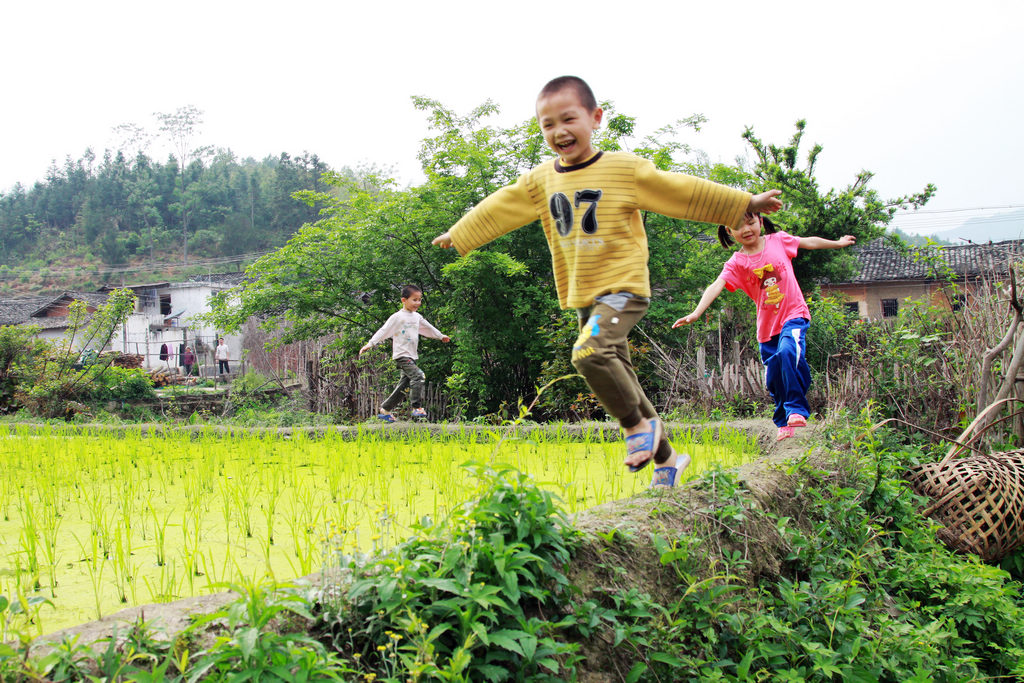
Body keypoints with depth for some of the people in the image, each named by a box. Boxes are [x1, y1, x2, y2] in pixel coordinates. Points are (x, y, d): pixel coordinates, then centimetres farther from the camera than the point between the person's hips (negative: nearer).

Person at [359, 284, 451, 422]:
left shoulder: (417, 317, 14)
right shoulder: (397, 317, -8)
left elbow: (428, 328, 31)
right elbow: (384, 331, -10)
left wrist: (441, 336, 45)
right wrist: (370, 344, -17)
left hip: (412, 356, 8)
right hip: (401, 355, -8)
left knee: (404, 386, 8)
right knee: (418, 376, -24)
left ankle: (384, 411, 18)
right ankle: (417, 408, -23)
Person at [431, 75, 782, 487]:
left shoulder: (625, 169, -7)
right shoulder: (540, 181, 7)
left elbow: (681, 191, -6)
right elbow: (499, 209, 19)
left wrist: (746, 203, -7)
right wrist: (457, 234, 26)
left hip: (623, 288, -6)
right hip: (583, 298, 6)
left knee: (590, 352, -31)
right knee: (619, 381, 11)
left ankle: (637, 423, -7)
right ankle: (666, 457, 27)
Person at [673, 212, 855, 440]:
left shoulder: (778, 240, -3)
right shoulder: (737, 263, -7)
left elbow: (808, 242, 15)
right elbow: (716, 286, -21)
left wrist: (839, 243, 29)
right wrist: (696, 313, -36)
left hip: (794, 314, -2)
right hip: (767, 325, 2)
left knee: (788, 352, -31)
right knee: (773, 380, 7)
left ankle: (796, 410, -21)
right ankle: (783, 423, 31)